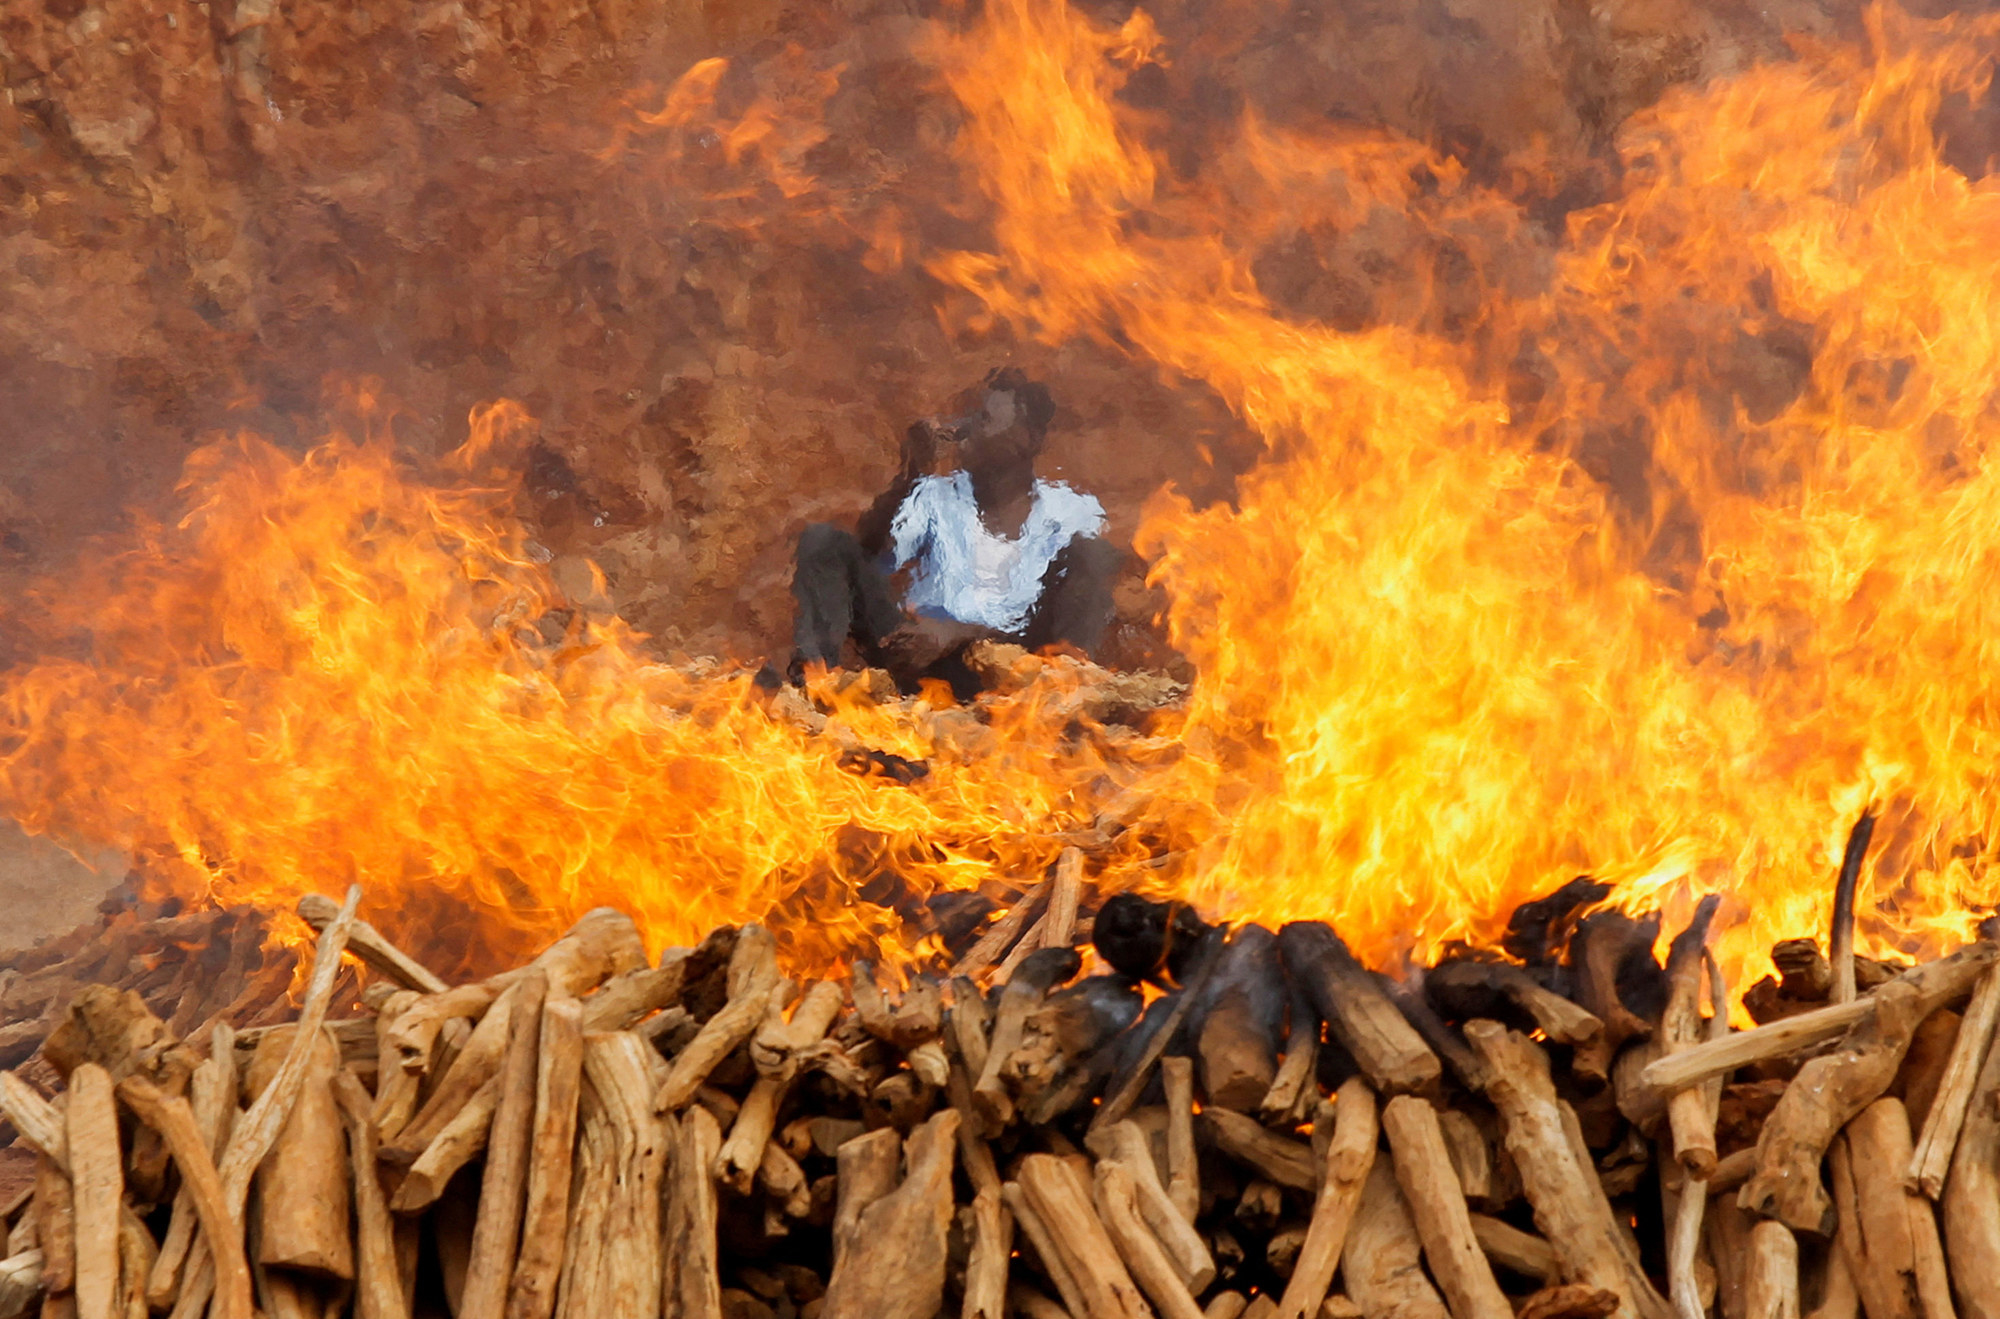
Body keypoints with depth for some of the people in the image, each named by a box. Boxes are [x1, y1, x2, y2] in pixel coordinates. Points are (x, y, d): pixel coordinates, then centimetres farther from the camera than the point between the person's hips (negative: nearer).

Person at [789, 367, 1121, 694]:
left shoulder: (1071, 514, 8)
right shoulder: (937, 495, 16)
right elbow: (870, 560, 2)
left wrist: (959, 632, -20)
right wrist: (909, 476, -7)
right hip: (916, 651, 2)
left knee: (1097, 555, -18)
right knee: (823, 540, -11)